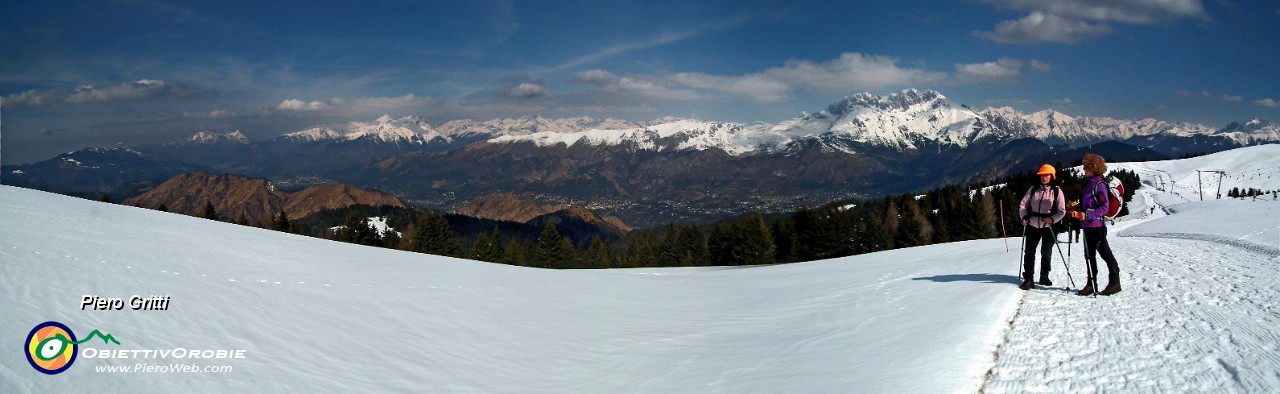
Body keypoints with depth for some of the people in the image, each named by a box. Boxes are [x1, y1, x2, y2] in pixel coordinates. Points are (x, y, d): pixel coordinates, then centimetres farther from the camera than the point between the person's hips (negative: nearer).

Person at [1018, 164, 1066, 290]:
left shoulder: (1056, 191, -2)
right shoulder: (1033, 189, 5)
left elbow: (1062, 211, -2)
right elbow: (1023, 204, 9)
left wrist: (1052, 219, -20)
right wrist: (1024, 216, -9)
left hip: (1048, 227, -1)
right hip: (1033, 226, 1)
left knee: (1046, 253, 10)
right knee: (1029, 252, -3)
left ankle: (1044, 276, 27)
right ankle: (1028, 279, 1)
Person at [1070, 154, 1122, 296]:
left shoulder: (1099, 185, -13)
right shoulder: (1089, 183, 14)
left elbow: (1105, 207, -18)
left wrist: (1087, 215, -25)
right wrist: (1078, 212, 8)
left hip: (1097, 225, -9)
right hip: (1088, 225, 9)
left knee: (1105, 254, 0)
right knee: (1089, 255, 12)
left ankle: (1114, 282, 10)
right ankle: (1091, 283, 19)